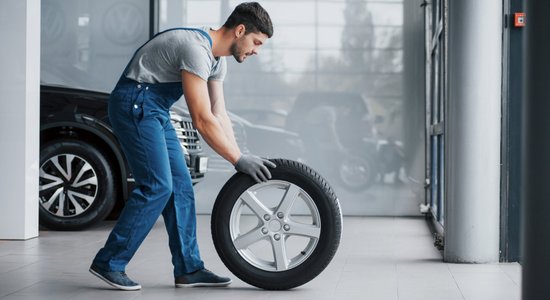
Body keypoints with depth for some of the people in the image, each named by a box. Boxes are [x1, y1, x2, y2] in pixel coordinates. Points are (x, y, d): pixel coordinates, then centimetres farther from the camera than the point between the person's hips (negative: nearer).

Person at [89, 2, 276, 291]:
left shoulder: (217, 59, 9)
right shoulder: (196, 49, -24)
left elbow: (219, 116, 12)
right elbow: (202, 120, -26)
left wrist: (241, 157, 4)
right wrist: (239, 160, -21)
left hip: (155, 110, 10)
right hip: (134, 104, -10)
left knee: (180, 187, 5)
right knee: (157, 186, -15)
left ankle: (189, 269, 9)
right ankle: (108, 263, -6)